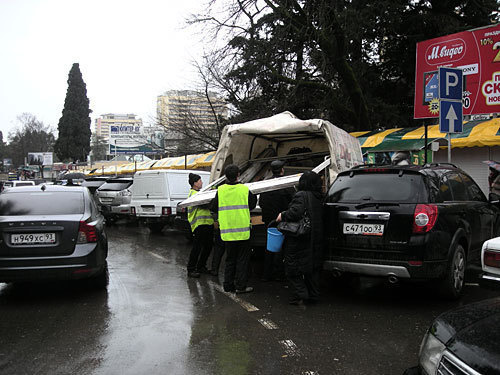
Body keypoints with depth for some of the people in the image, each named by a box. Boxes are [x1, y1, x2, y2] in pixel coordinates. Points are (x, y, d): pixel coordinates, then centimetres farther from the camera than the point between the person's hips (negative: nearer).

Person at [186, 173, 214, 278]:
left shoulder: (199, 192, 22)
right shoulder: (193, 193, -10)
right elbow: (203, 204, -21)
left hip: (208, 223, 10)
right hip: (199, 224, -10)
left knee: (208, 247, 13)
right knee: (197, 248, -7)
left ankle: (201, 267, 25)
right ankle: (191, 270, 0)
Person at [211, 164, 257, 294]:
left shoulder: (220, 190, -2)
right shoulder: (244, 189, -6)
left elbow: (214, 207, 4)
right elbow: (252, 205, 6)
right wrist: (255, 196, 26)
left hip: (226, 231, 2)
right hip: (242, 231, -2)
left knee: (230, 259, 14)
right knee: (242, 259, 6)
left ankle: (228, 285, 17)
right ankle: (240, 286, 5)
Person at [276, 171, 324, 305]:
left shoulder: (301, 195, -15)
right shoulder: (318, 198, 11)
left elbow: (296, 212, -29)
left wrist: (283, 216, -14)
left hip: (299, 240, -8)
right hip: (316, 241, 8)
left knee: (293, 268, 1)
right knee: (313, 266, 16)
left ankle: (298, 296, -2)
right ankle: (313, 295, 21)